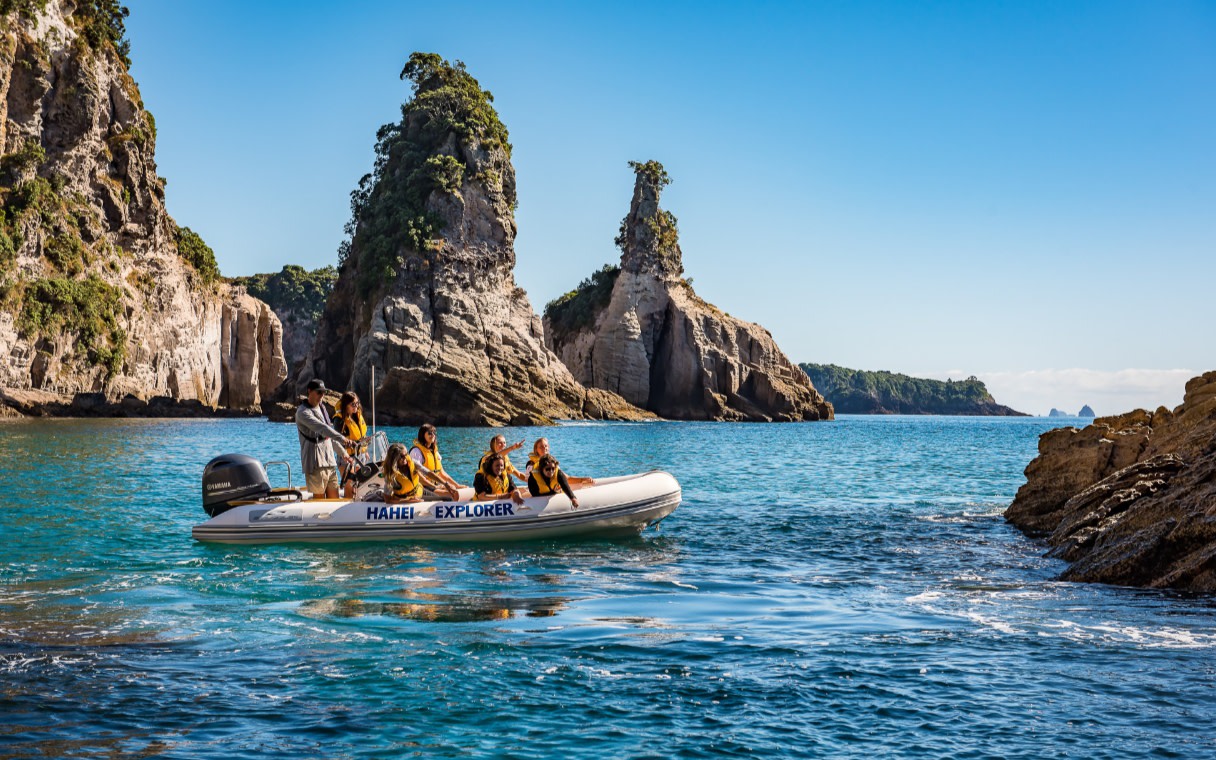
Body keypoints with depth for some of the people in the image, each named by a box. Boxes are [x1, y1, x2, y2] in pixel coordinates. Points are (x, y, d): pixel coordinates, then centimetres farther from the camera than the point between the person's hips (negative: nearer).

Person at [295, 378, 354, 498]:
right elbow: (322, 428, -28)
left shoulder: (322, 408, 18)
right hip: (316, 463, -8)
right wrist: (342, 439, -40)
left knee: (334, 500, 6)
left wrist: (342, 452, 24)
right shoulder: (303, 412, -11)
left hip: (330, 462, 8)